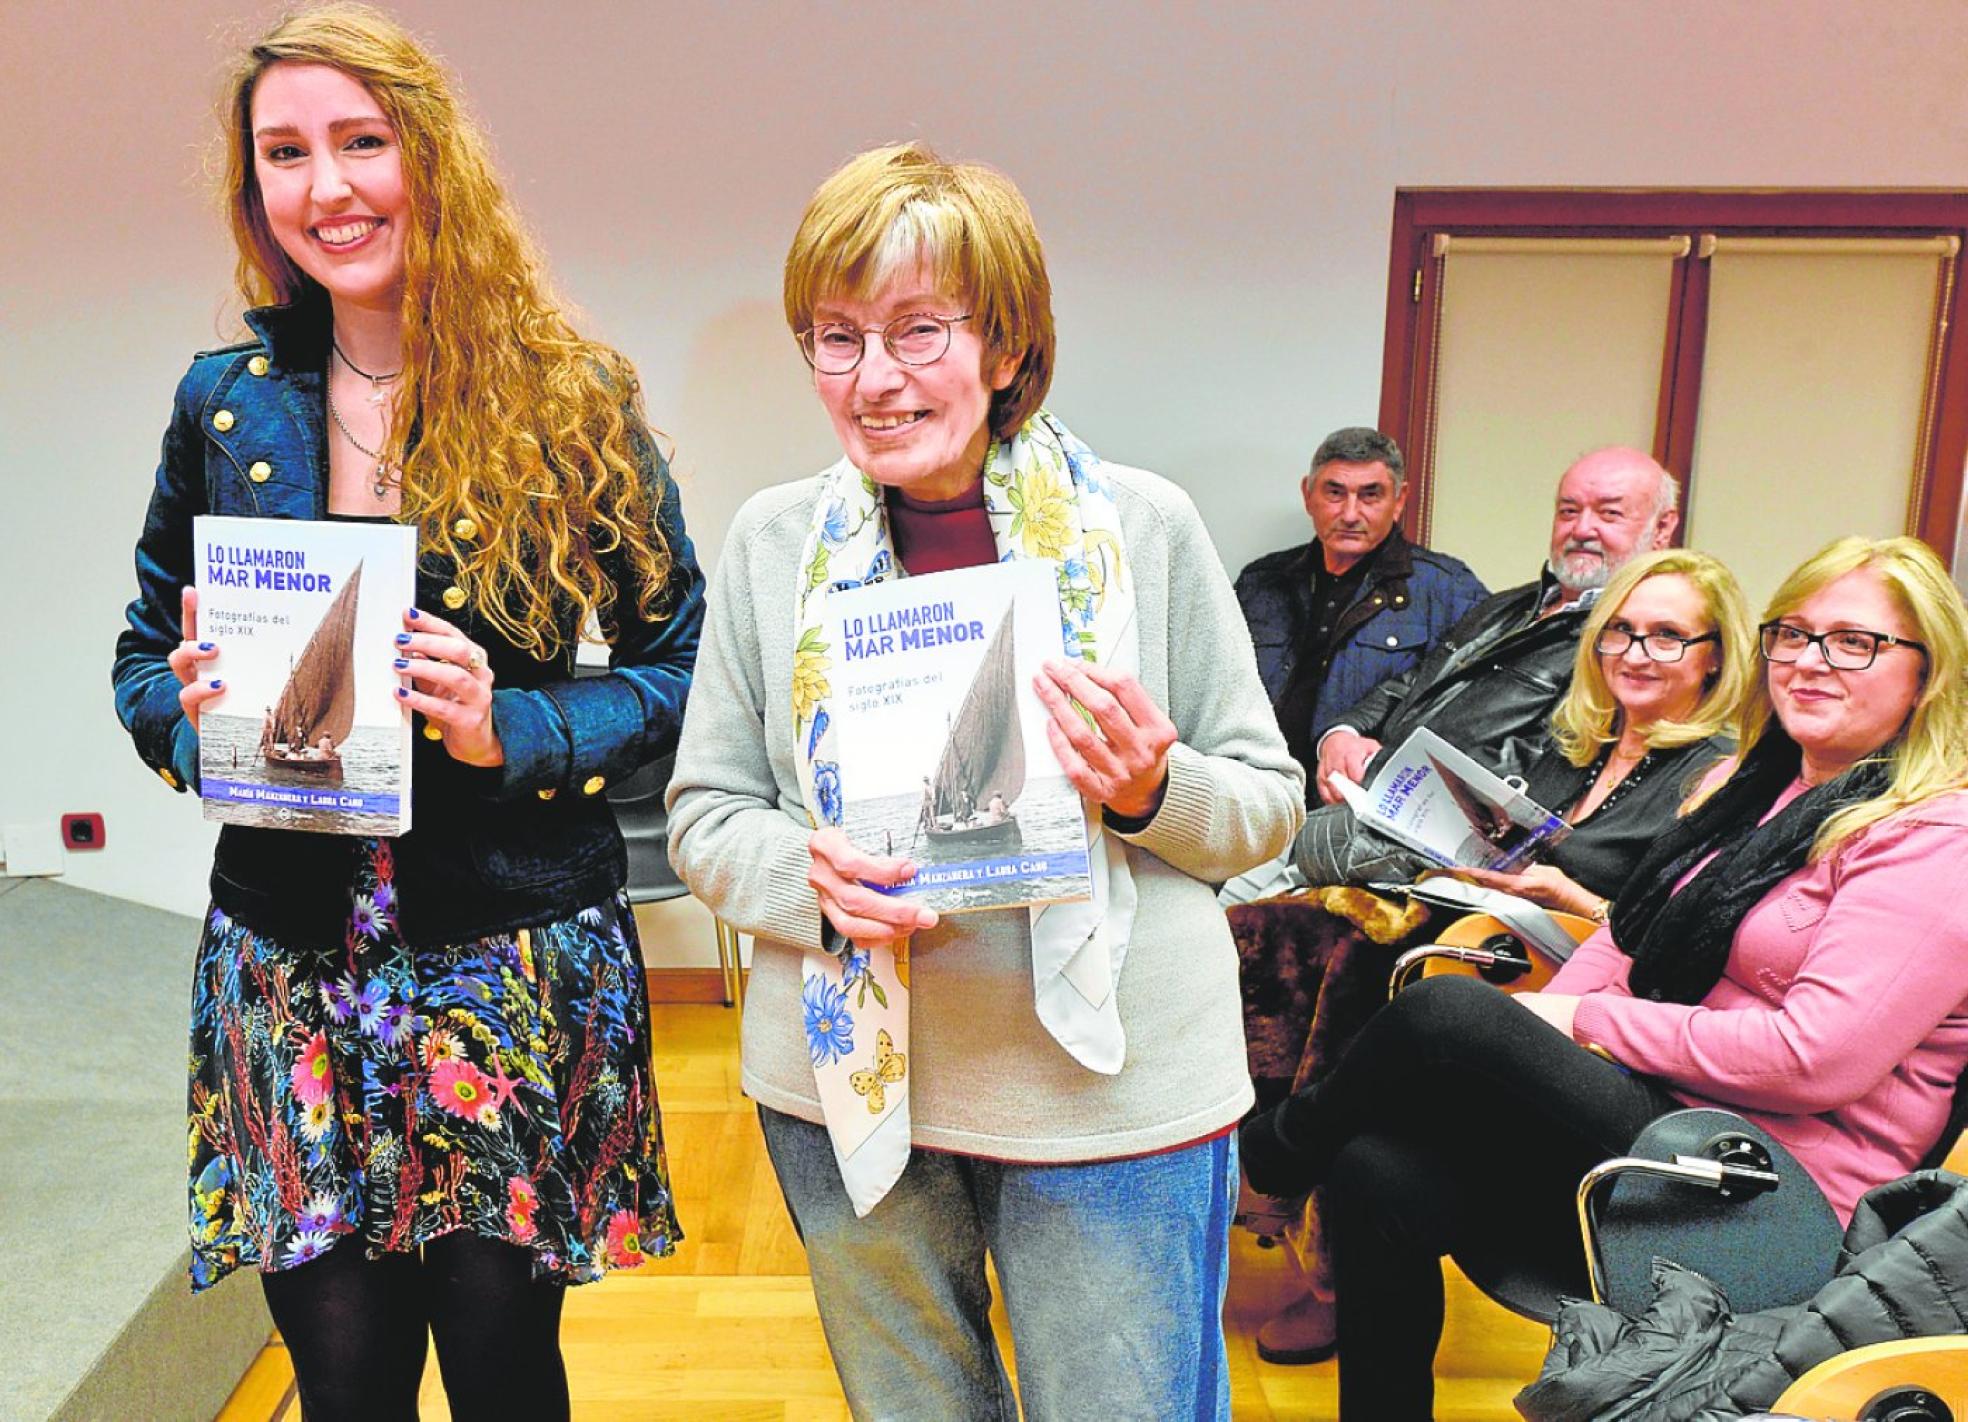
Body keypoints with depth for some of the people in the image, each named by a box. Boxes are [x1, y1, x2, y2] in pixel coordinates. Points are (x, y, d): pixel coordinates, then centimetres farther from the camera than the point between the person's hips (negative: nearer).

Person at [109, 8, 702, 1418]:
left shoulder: (570, 399, -3)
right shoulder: (225, 402, 6)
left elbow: (678, 661, -2)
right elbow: (144, 651, 14)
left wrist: (512, 732, -18)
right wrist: (193, 710, -8)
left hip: (518, 966, -2)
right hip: (290, 970, 3)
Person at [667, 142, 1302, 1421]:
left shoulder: (1143, 526, -7)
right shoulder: (773, 543, -2)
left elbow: (1269, 804, 0)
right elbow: (705, 815, 3)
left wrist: (1155, 791, -21)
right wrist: (808, 880, -18)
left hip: (1117, 1088, -2)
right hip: (846, 1078, 3)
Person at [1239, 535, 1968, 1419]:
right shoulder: (1755, 787, 17)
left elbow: (1819, 1055, -20)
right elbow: (1629, 939, 16)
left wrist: (1587, 1020, -12)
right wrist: (1532, 1029, -4)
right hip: (1656, 1115, 7)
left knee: (1443, 1009, -23)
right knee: (1381, 1176, -18)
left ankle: (1278, 1149, 7)